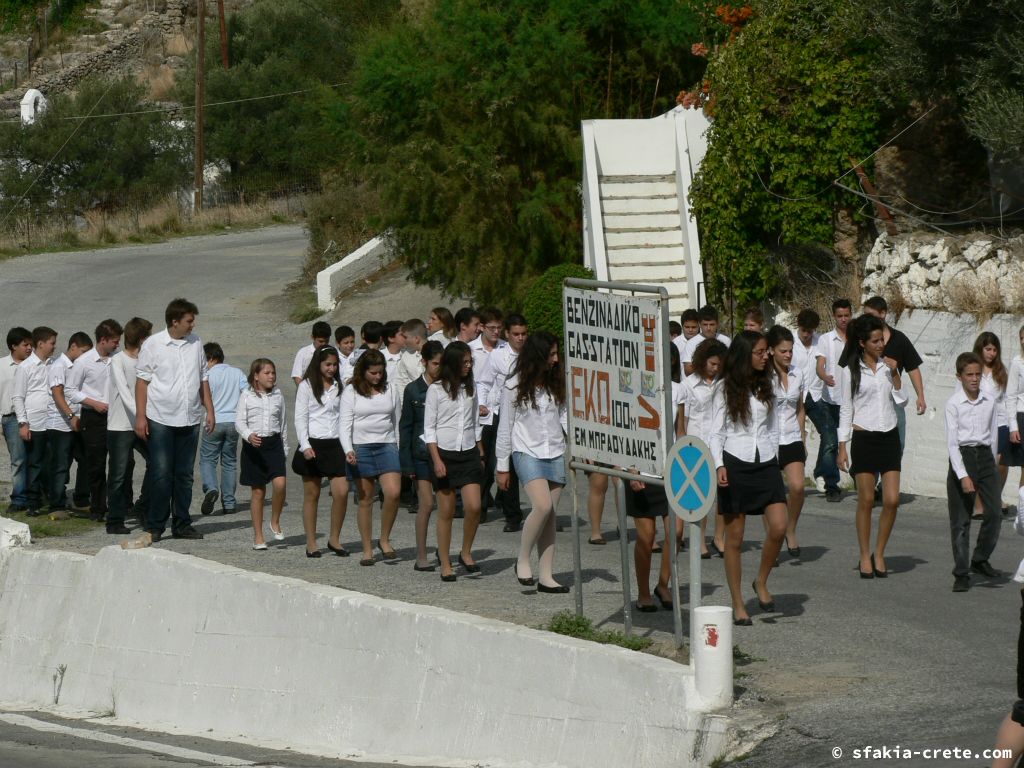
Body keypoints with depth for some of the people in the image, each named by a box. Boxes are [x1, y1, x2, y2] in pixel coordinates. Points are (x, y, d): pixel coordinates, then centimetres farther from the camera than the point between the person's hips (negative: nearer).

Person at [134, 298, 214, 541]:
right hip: (160, 419, -4)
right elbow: (142, 380, -4)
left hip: (190, 420, 4)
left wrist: (210, 411, 11)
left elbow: (203, 379, 15)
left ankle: (182, 524, 15)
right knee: (161, 474, -5)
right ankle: (155, 526, 0)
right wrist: (140, 416, -8)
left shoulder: (196, 343, 8)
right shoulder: (153, 344, -5)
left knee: (185, 474, 9)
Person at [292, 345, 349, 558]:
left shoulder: (339, 386, 13)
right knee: (311, 494, 3)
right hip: (313, 444, -3)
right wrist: (305, 445, -14)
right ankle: (311, 543, 11)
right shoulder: (307, 386, 0)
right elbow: (300, 418, -4)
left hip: (335, 443, 3)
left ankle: (334, 538, 4)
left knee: (342, 492, -9)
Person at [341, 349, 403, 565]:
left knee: (393, 493, -18)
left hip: (387, 446, 1)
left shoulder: (389, 389, 8)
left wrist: (401, 450, 13)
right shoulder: (351, 392, 0)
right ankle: (367, 550, 11)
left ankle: (384, 539, 0)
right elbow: (345, 424, -3)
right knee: (365, 500, 3)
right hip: (361, 448, -1)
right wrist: (348, 450, -18)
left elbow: (397, 421, 14)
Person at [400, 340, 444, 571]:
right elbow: (405, 427, 1)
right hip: (422, 454, -2)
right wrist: (407, 463, -4)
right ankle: (421, 557, 2)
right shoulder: (413, 390, 0)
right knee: (426, 504, -4)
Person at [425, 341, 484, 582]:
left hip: (469, 453, 4)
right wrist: (437, 460, -11)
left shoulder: (470, 389, 10)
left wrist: (480, 454, 14)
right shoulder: (436, 389, -3)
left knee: (474, 507, -11)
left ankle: (466, 553, 8)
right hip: (444, 453, -4)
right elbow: (429, 428, -4)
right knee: (446, 512, 0)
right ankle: (445, 564, 7)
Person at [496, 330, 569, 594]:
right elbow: (505, 427, 2)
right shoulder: (514, 386, -3)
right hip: (527, 453, -4)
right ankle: (522, 561, -5)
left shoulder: (557, 383, 8)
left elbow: (564, 417, 9)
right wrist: (502, 466, 3)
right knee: (543, 506, -22)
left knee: (550, 515, 2)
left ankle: (546, 576, 4)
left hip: (556, 454, 4)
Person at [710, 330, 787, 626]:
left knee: (778, 527, -13)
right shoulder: (726, 389, -1)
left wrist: (774, 461, 15)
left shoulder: (767, 385, 10)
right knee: (734, 537, 0)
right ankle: (738, 604, 8)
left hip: (765, 462, 3)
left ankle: (761, 583, 10)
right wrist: (719, 465, -13)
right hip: (735, 463, -3)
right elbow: (716, 431, -2)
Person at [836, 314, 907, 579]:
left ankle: (879, 554, 10)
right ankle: (865, 557, 10)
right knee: (866, 500, 0)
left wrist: (895, 375, -7)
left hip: (889, 436, 3)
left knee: (892, 500, -4)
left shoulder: (888, 365, 7)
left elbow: (901, 400, 7)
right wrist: (842, 447, -3)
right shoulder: (850, 371, -1)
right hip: (863, 437, -3)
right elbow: (845, 410, 1)